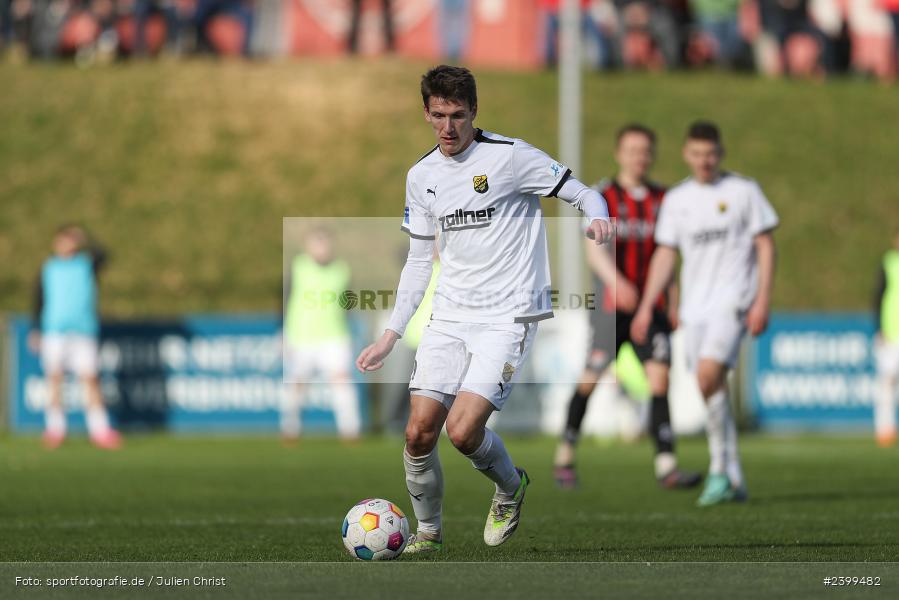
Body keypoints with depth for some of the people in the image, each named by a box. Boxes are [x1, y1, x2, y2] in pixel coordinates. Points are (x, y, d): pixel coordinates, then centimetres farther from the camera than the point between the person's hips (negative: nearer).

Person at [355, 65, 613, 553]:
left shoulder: (509, 156, -8)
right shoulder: (422, 176, 10)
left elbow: (584, 195, -4)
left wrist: (597, 218, -28)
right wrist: (390, 335, 15)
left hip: (507, 317, -5)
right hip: (449, 317, 5)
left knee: (463, 430, -18)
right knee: (419, 433, -6)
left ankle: (511, 486, 14)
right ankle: (428, 531, 16)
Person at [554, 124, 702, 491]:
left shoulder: (662, 199, 10)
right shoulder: (604, 196, -4)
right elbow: (594, 248, -19)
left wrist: (670, 303, 18)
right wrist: (616, 282, -36)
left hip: (651, 306, 3)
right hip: (612, 307, -3)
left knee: (659, 375, -12)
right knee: (591, 379, 2)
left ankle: (666, 466, -18)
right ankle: (565, 456, 23)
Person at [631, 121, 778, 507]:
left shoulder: (743, 192, 1)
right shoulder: (676, 199, 12)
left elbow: (765, 246, 0)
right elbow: (665, 255, 15)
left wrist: (762, 301, -9)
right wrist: (646, 307, 8)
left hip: (732, 301, -5)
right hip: (694, 306, 5)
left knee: (708, 376, -23)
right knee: (712, 389, 4)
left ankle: (720, 470, -15)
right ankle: (733, 482, 11)